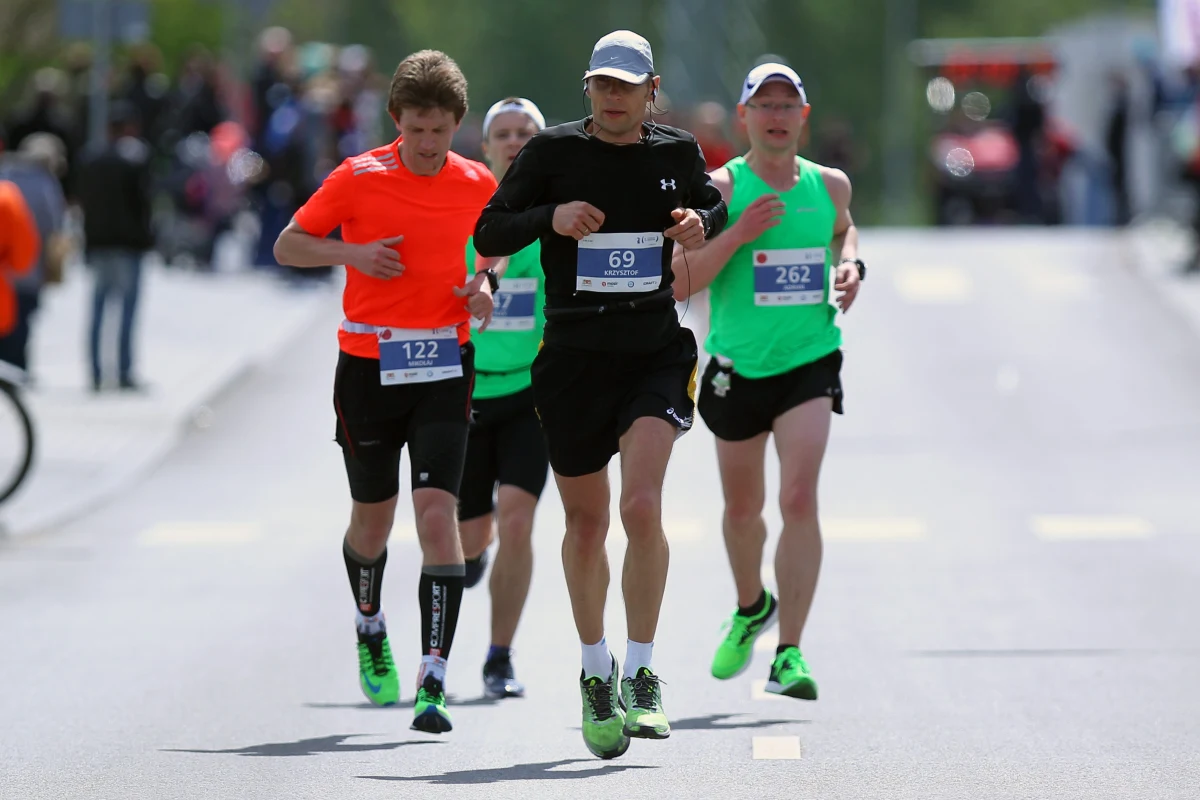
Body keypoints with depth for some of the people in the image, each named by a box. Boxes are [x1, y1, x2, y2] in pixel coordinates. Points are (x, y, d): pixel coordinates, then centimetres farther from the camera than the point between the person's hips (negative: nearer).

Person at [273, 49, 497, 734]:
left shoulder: (478, 184, 1)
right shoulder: (358, 178, -5)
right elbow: (287, 245, 2)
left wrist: (484, 286, 0)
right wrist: (352, 252, -15)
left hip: (444, 365, 0)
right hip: (369, 364, 0)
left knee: (438, 511, -14)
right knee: (374, 516, 12)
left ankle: (434, 682, -17)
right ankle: (371, 629, 44)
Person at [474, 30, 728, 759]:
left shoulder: (678, 152, 5)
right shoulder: (553, 152, -2)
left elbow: (714, 207, 24)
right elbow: (489, 235, -2)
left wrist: (702, 225, -1)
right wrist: (550, 217, -21)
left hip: (656, 351, 0)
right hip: (574, 358, 0)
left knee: (643, 506, -18)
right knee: (586, 524, 8)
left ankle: (641, 676, -9)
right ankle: (596, 671, 29)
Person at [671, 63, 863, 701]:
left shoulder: (829, 185, 4)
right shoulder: (720, 188, -6)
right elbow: (679, 283, -12)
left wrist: (850, 263, 6)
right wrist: (739, 232, -23)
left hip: (810, 362, 0)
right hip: (738, 368, 0)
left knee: (799, 499, -17)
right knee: (742, 508, 15)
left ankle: (789, 655, -17)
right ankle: (752, 607, 47)